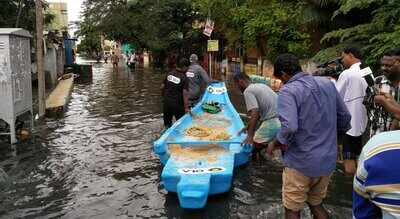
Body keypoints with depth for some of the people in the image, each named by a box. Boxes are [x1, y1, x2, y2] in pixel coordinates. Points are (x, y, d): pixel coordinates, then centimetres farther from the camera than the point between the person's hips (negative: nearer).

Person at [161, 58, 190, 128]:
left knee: (167, 123, 19)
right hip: (177, 104, -5)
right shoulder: (184, 78, -15)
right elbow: (185, 94, -21)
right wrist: (186, 108, -20)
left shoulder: (169, 74, 1)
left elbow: (163, 87, 8)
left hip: (167, 102, 6)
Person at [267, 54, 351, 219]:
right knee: (316, 205, 25)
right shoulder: (327, 83, 2)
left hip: (301, 163, -6)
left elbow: (289, 127, -30)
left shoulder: (288, 91, -17)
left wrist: (275, 143, -12)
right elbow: (345, 117, 9)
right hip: (328, 160, 6)